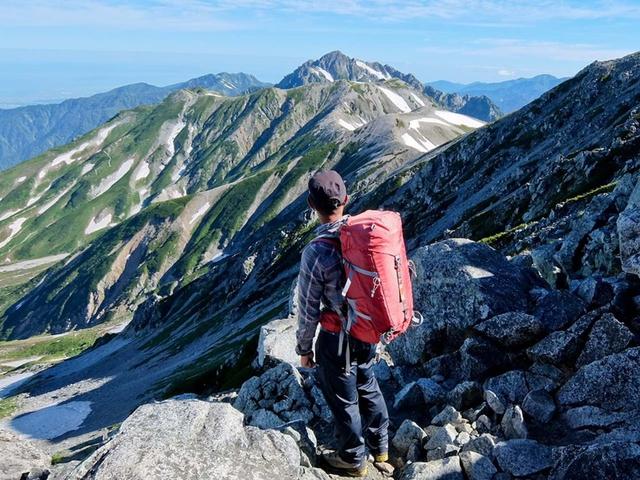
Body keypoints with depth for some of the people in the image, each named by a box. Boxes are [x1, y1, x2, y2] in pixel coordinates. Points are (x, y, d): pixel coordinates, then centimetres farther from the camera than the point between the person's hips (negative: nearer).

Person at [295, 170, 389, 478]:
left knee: (343, 400, 16)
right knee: (368, 387, 26)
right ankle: (380, 447, 46)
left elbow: (308, 310, -17)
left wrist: (304, 348, -1)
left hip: (337, 338, -6)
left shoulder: (316, 253, -26)